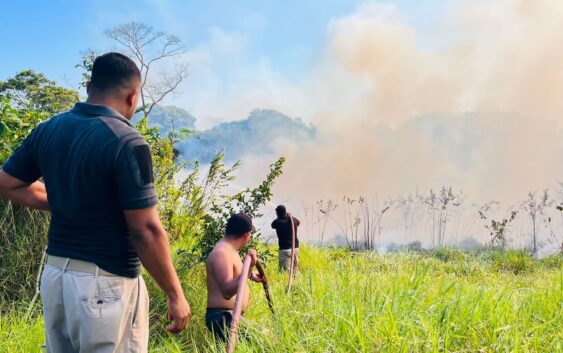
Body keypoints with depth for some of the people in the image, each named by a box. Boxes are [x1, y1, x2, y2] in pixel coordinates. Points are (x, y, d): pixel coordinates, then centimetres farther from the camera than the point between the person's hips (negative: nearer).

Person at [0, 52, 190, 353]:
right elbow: (146, 231, -18)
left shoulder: (48, 131, 3)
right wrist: (175, 295, -9)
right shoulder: (127, 142, -17)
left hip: (55, 275, 7)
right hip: (106, 284, -7)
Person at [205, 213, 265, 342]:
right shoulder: (221, 253, -20)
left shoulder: (227, 249, 14)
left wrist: (250, 275, 45)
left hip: (230, 316, 11)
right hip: (223, 318, -11)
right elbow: (227, 292, -32)